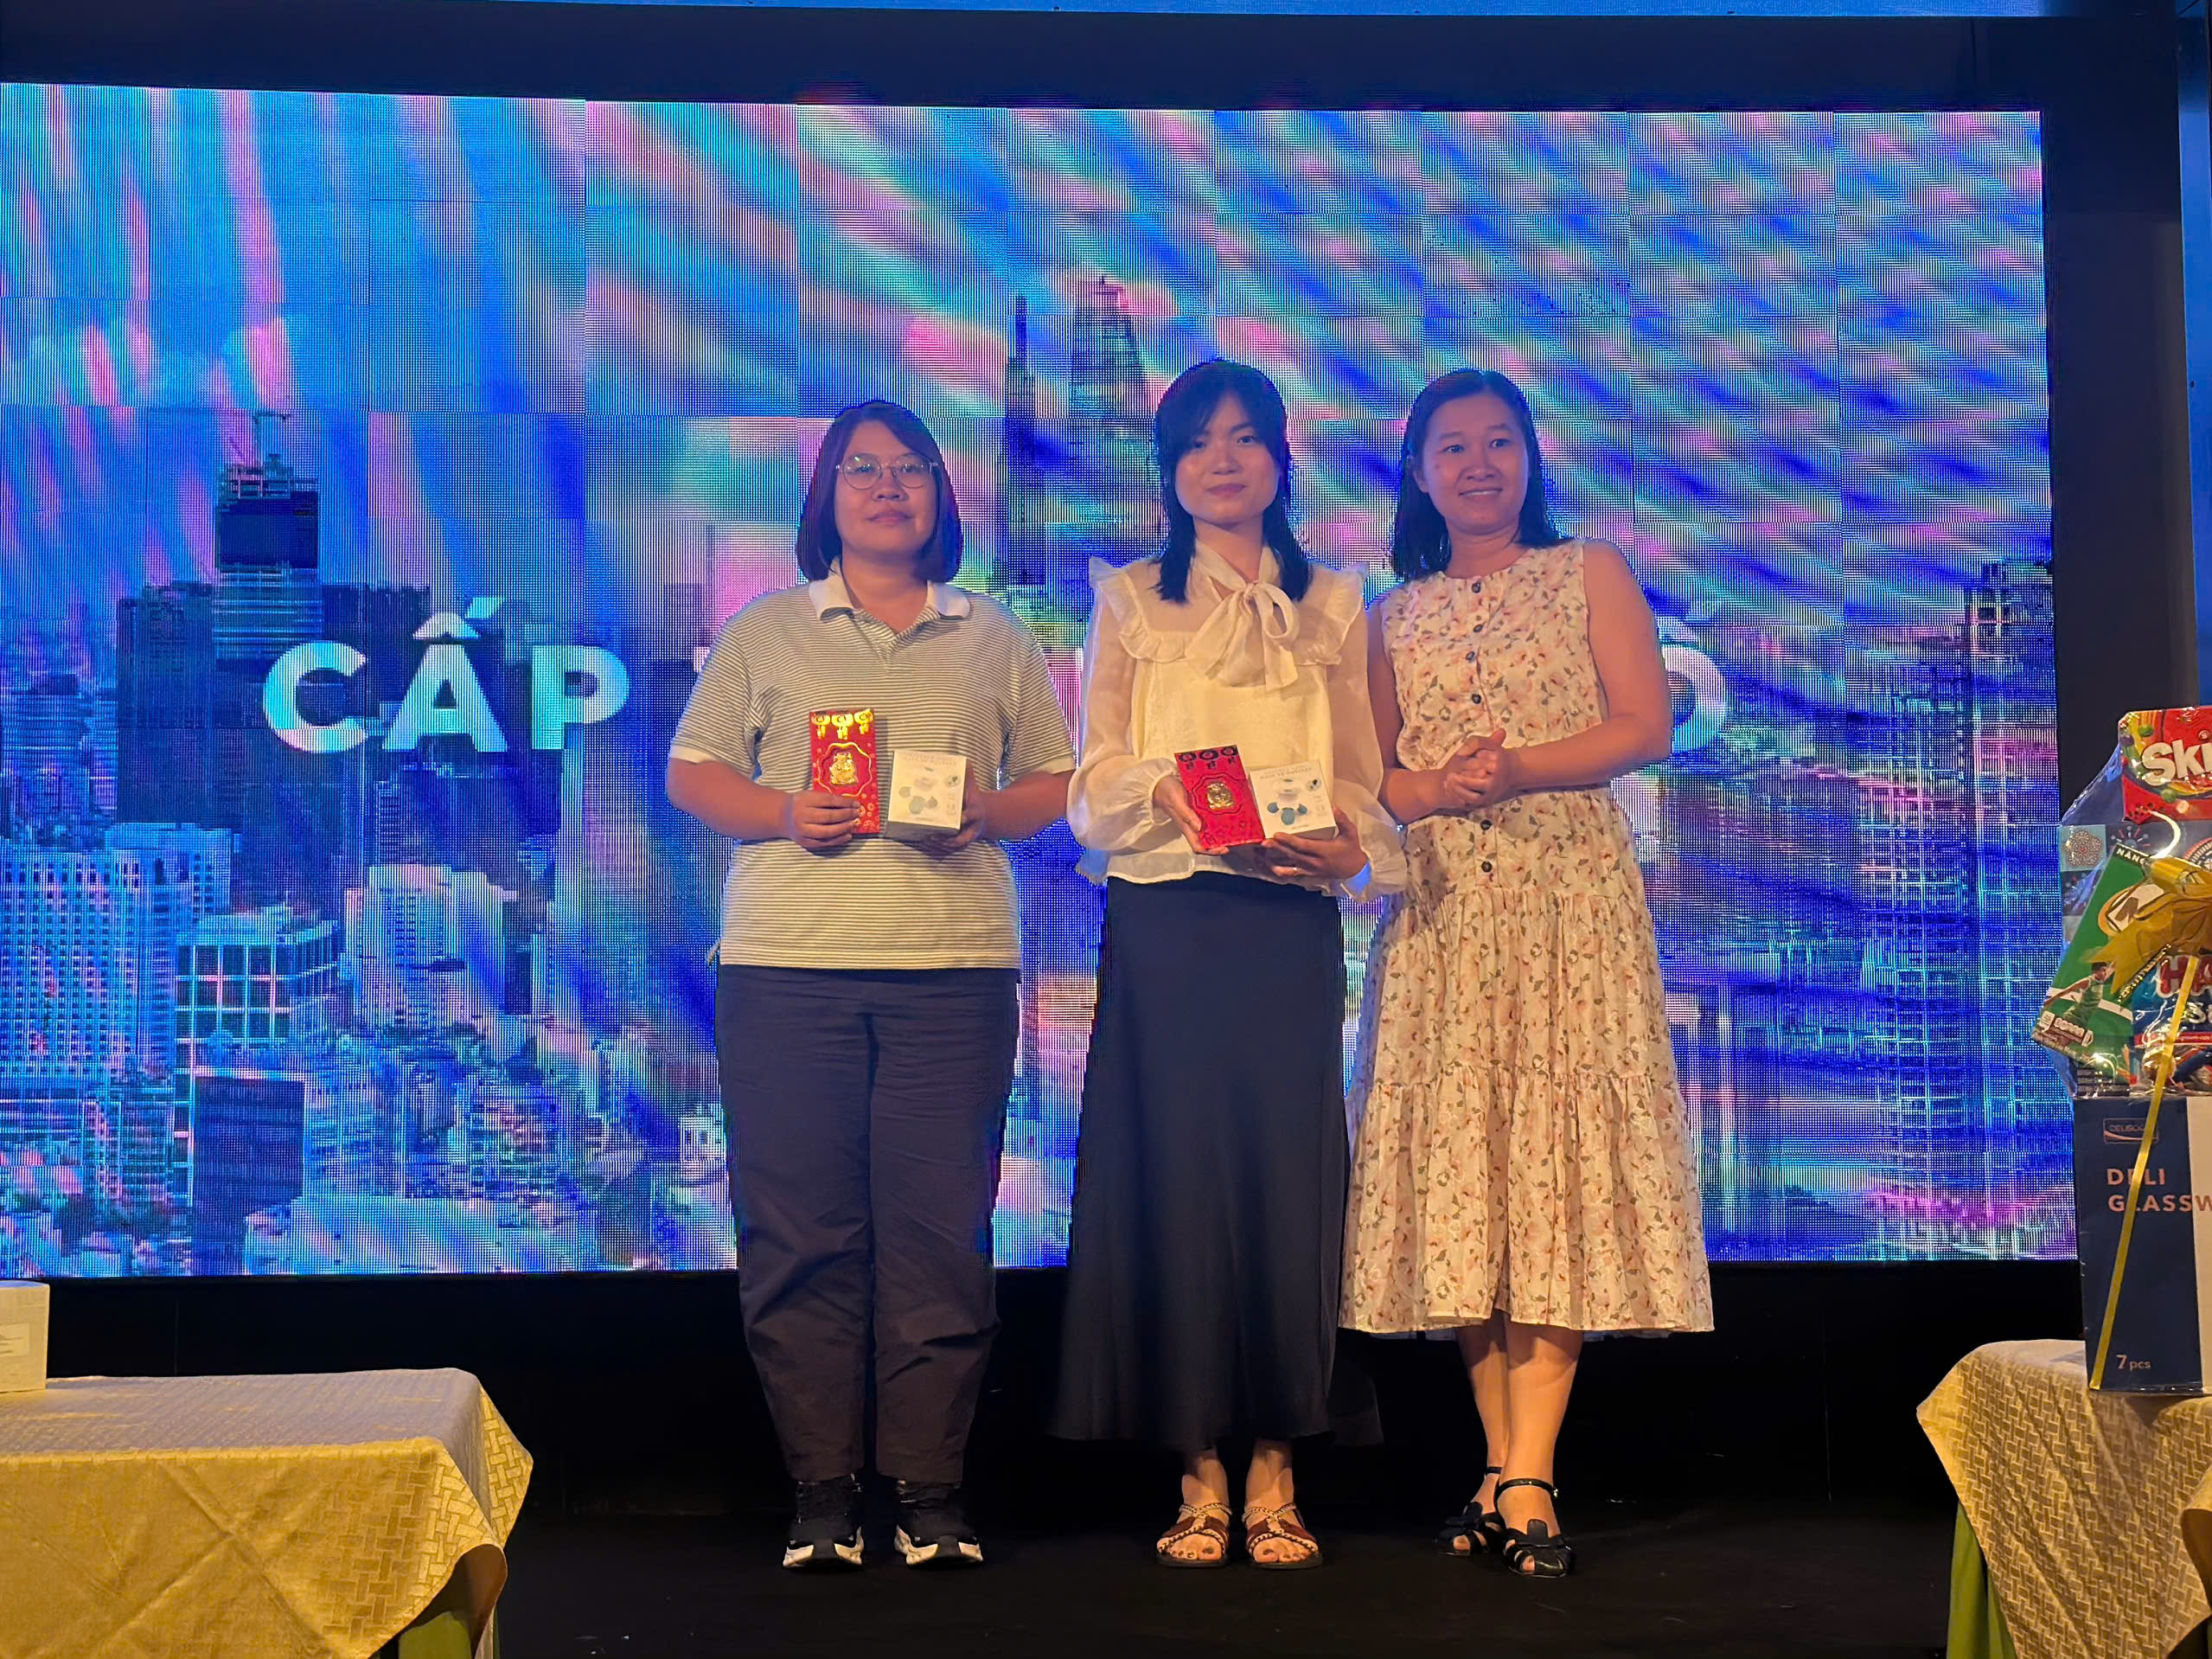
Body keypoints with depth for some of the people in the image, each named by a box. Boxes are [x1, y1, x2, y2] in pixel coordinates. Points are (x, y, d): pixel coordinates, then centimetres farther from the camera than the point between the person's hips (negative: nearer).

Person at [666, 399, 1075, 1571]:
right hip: (787, 967, 0)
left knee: (940, 1229, -3)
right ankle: (821, 1494, 6)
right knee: (800, 1232, -2)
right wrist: (782, 814, -7)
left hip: (954, 966, 0)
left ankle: (930, 1492, 5)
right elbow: (692, 771, 11)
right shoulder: (766, 632, 14)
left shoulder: (995, 640, 16)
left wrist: (991, 813, -6)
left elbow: (1057, 783, 15)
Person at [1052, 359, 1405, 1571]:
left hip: (1291, 924, 1)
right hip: (1164, 920, -1)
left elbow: (1364, 782, 10)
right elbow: (1093, 787, 4)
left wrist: (1349, 848, -12)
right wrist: (1168, 788, -17)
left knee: (1287, 1177, -3)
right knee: (1175, 1179, -4)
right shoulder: (1132, 604, 12)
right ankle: (1200, 1478, 2)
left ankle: (1273, 1479, 3)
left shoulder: (1331, 609, 15)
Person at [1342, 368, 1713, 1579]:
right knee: (1455, 1161, -3)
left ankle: (1528, 1476, -13)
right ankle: (1503, 1465, 3)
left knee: (1557, 1147, -10)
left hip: (1569, 898, -2)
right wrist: (1436, 788, -11)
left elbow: (1644, 726, 0)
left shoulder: (1590, 574, 10)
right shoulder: (1395, 616, 16)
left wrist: (1518, 770, -12)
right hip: (1440, 910, 3)